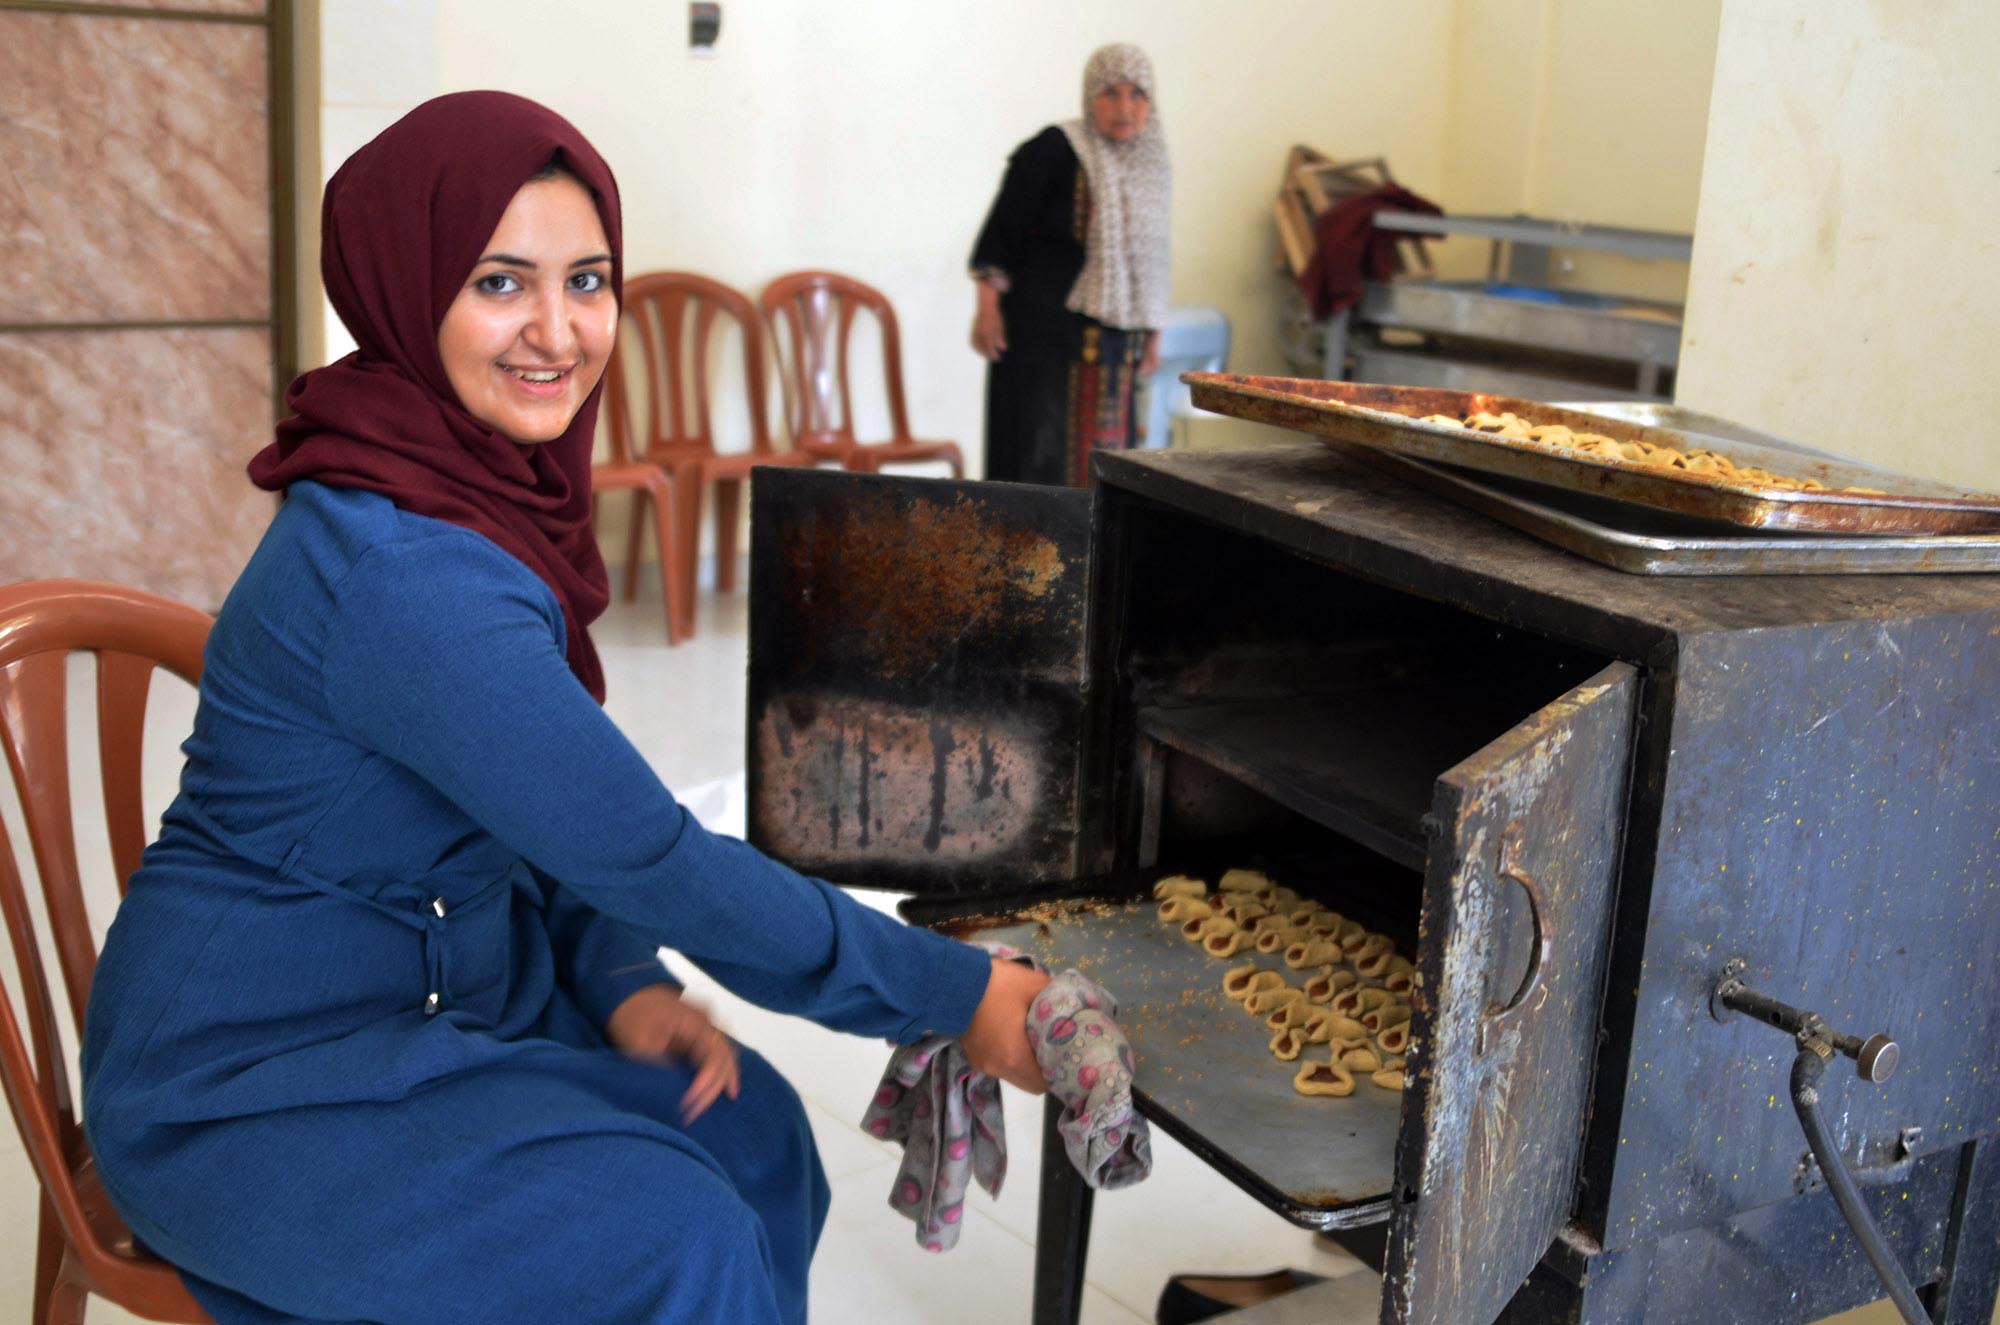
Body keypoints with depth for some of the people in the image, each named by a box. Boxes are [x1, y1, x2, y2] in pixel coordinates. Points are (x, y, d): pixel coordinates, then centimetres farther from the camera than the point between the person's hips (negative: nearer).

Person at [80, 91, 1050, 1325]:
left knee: (749, 1129, -4)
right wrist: (963, 997, -20)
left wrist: (620, 982, -6)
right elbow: (651, 859, -27)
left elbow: (554, 803, 10)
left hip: (427, 998, 8)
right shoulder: (399, 572, -29)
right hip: (249, 1078, -8)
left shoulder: (493, 481, 1)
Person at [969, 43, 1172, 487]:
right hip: (1044, 329, -7)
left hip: (1114, 338, 7)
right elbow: (1002, 226, -10)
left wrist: (1152, 333, 18)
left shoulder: (1148, 163, 12)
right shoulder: (1053, 150, -8)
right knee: (1039, 448, -9)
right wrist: (988, 306, -17)